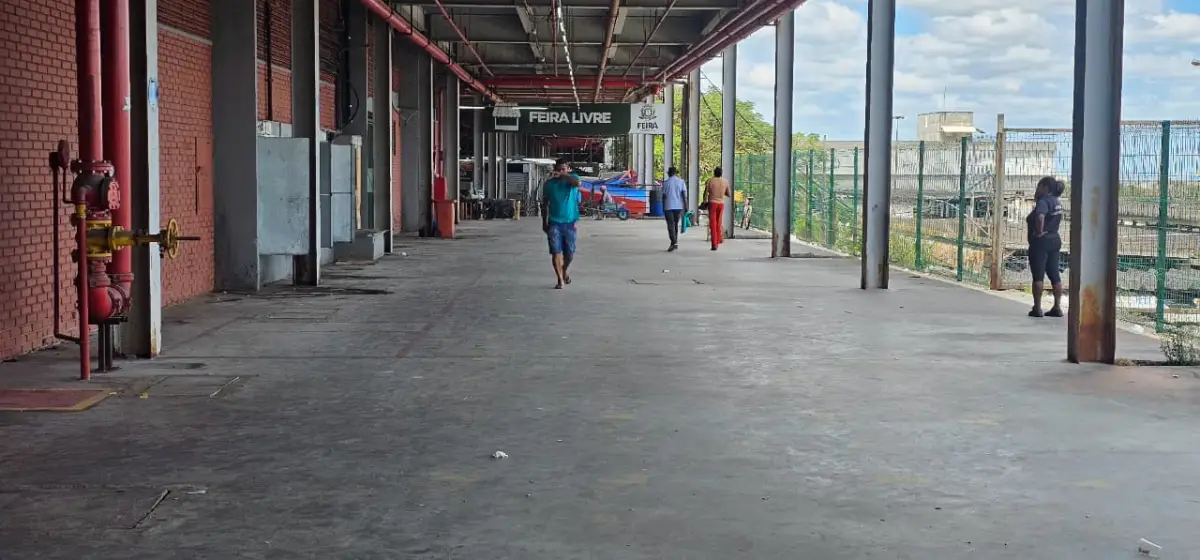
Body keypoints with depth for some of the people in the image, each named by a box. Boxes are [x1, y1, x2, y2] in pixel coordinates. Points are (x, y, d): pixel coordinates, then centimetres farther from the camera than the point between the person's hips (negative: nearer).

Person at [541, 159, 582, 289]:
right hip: (554, 223, 0)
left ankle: (565, 270, 37)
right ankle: (560, 280, 1)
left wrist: (562, 175, -24)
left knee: (570, 253, 8)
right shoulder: (549, 183, 4)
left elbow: (577, 183, -25)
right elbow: (545, 204, 11)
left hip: (570, 222, 0)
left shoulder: (572, 178, 2)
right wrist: (544, 222, 10)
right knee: (556, 252, -6)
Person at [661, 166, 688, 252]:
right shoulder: (681, 182, 3)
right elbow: (684, 195, -5)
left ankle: (674, 242, -21)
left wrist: (663, 208, 13)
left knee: (671, 226, -5)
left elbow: (663, 196, 3)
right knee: (675, 225, 15)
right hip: (678, 206, 2)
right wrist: (686, 207, -4)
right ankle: (674, 243, 19)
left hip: (668, 207, -2)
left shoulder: (665, 183, 1)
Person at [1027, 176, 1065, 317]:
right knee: (1054, 274, 9)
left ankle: (1037, 308, -3)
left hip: (1040, 242, -9)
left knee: (1038, 275, -4)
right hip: (1055, 240, 9)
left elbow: (1040, 216, -36)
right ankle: (1057, 307, 9)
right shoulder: (1057, 201, 12)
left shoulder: (1044, 201, -16)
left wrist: (1039, 232, -21)